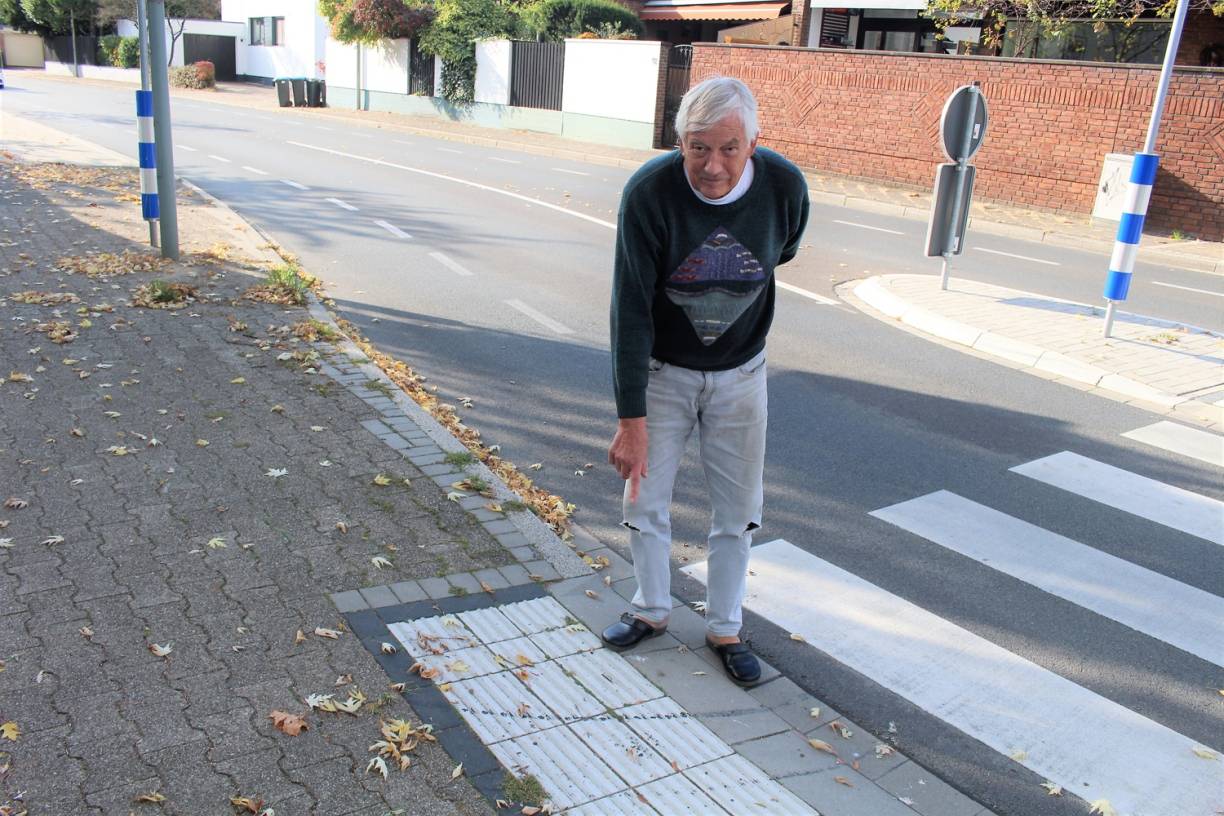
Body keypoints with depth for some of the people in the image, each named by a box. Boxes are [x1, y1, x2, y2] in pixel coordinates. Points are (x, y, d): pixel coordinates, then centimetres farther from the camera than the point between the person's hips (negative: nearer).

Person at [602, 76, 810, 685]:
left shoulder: (784, 187, -20)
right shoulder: (650, 191, -26)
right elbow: (630, 310, -24)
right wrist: (631, 418, -25)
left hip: (739, 372, 1)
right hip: (661, 368, -1)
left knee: (738, 509, 8)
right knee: (644, 497, 7)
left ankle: (725, 629, 28)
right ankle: (651, 610, 32)